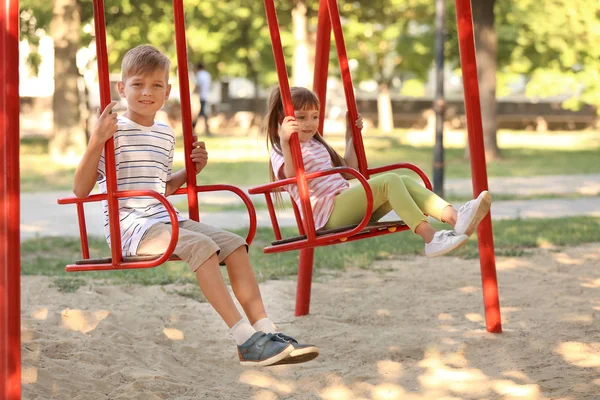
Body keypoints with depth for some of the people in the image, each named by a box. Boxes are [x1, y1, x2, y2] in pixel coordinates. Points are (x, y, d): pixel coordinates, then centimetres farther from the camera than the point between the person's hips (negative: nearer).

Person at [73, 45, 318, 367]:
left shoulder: (166, 134, 17)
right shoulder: (113, 130, -6)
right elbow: (80, 190, -10)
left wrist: (191, 169, 14)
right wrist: (96, 141, -20)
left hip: (163, 219, 8)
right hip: (128, 225, -8)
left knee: (234, 243, -8)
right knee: (200, 244, -29)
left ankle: (264, 330, -13)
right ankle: (246, 341, -32)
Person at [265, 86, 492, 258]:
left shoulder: (318, 145, 28)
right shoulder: (280, 151, 0)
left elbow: (348, 170, 34)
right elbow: (292, 174, -23)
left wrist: (350, 136, 33)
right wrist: (285, 141, -37)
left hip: (347, 208, 9)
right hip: (328, 214, -9)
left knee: (404, 182, -11)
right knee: (389, 182, -25)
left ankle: (454, 217, -32)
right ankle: (430, 237, -39)